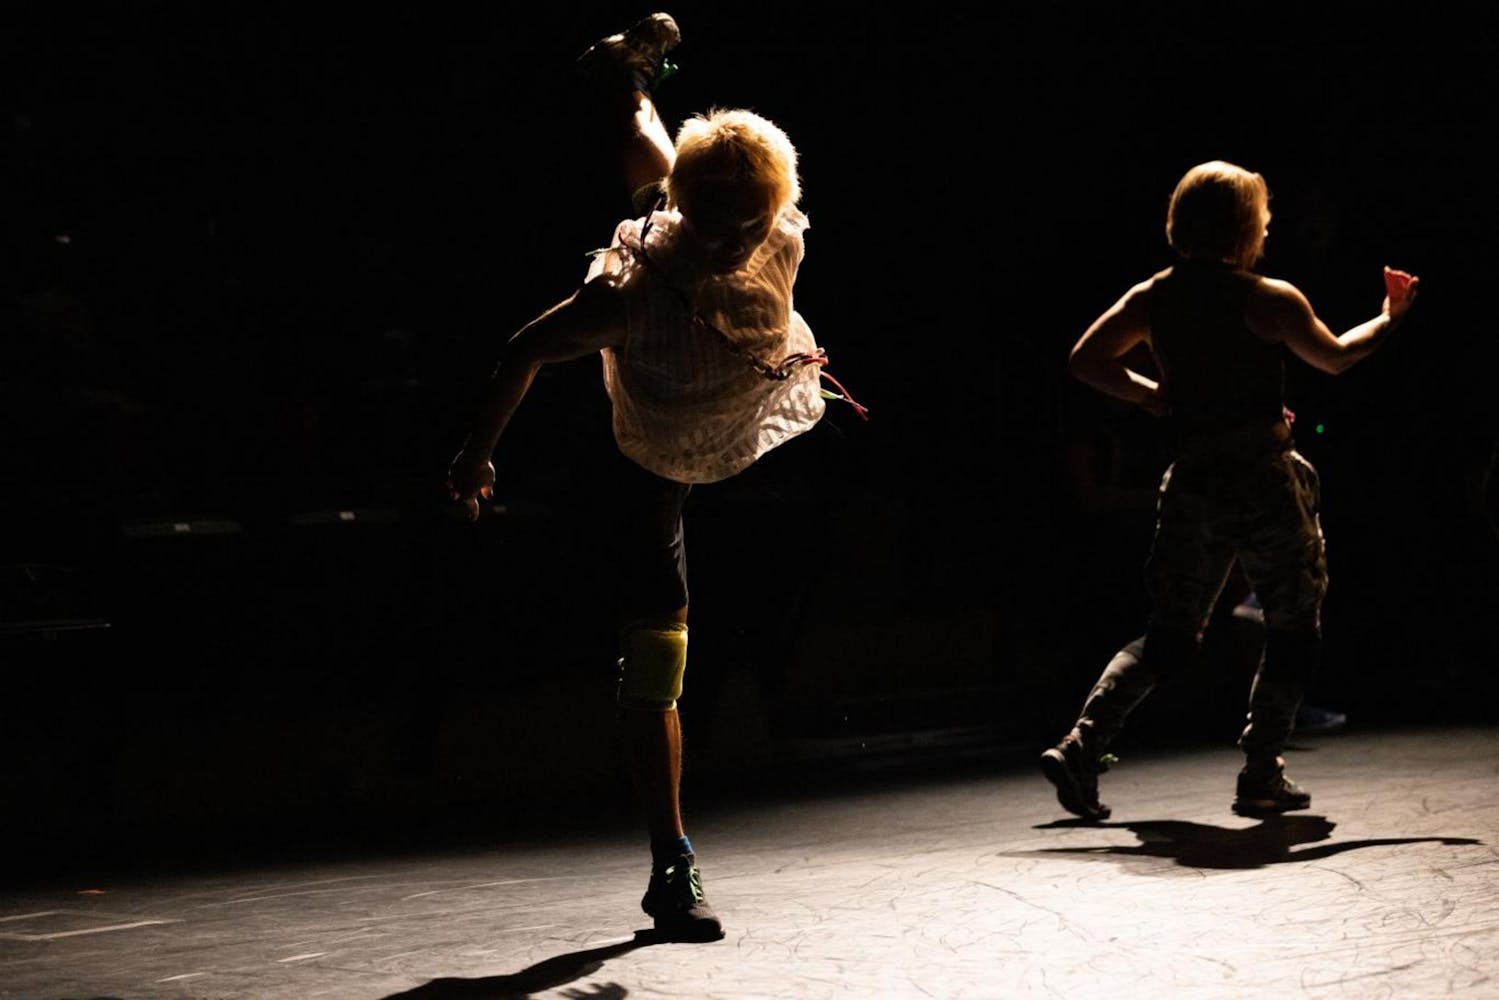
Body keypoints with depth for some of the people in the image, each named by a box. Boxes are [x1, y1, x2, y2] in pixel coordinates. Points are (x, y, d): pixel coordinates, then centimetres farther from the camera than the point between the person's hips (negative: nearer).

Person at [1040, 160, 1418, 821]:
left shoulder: (1151, 300, 4)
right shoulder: (1269, 300, -8)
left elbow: (1085, 361, 6)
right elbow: (1335, 357, 8)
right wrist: (1389, 318, 25)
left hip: (1191, 481, 5)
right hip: (1265, 481, -5)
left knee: (1168, 638, 13)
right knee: (1294, 630, 12)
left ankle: (1082, 746, -3)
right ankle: (1262, 778, 9)